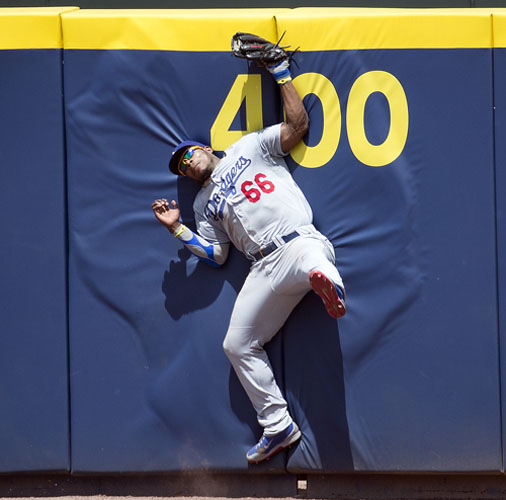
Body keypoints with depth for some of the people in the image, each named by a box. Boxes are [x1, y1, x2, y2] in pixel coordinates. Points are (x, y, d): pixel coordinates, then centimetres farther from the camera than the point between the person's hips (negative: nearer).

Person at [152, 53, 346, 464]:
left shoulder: (250, 147, 21)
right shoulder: (204, 203, 30)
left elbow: (298, 125, 11)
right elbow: (216, 255, 22)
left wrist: (282, 75, 13)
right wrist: (177, 229, 13)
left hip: (299, 242, -6)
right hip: (265, 269, 6)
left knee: (312, 261, -43)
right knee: (238, 345, 4)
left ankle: (325, 280, -79)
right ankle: (278, 427, 11)